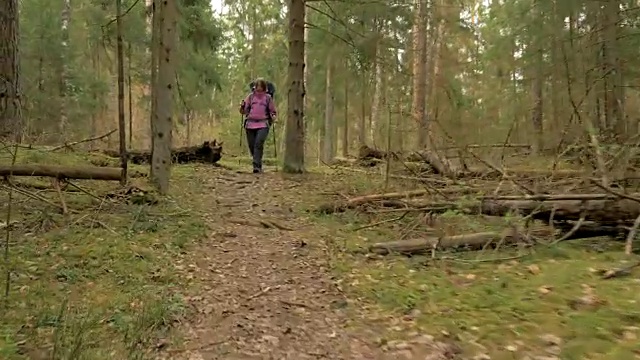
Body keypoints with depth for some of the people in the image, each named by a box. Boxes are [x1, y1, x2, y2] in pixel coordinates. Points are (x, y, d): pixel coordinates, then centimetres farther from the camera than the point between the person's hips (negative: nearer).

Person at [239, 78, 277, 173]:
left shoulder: (268, 98, 10)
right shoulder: (251, 96, 13)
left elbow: (272, 111, 17)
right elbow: (244, 111, 12)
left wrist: (273, 117, -5)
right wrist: (242, 107, -10)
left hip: (263, 124, -3)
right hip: (250, 124, 3)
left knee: (259, 144, -21)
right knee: (252, 146, 4)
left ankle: (256, 166, -22)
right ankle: (259, 165, 21)